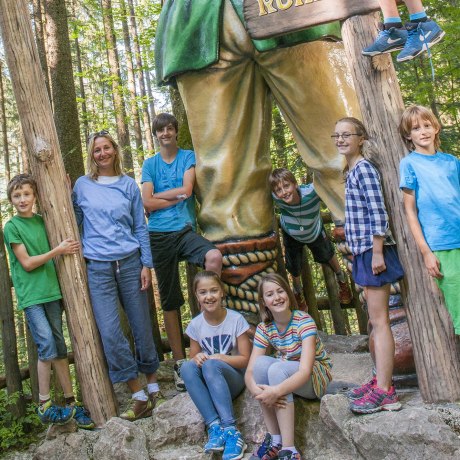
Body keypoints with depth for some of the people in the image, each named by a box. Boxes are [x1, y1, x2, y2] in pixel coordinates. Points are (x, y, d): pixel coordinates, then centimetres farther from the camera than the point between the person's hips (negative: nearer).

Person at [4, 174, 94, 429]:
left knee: (59, 347, 7)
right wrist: (58, 250, -14)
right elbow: (26, 263, -8)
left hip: (51, 290, 5)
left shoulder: (42, 220, 10)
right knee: (47, 346, -10)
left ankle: (70, 401, 14)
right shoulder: (12, 227, -3)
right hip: (30, 294, -5)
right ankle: (44, 405, 5)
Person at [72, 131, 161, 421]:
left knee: (141, 326, 6)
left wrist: (146, 264, 1)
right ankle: (139, 397, 3)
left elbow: (141, 227, 8)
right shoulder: (82, 185, 8)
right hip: (98, 268, 0)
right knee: (110, 332, -7)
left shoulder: (129, 185, 8)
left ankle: (153, 383, 26)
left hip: (130, 262, 0)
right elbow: (73, 222, 16)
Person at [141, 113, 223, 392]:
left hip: (185, 230, -1)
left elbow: (187, 189, -8)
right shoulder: (149, 164, 12)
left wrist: (159, 195, 0)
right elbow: (147, 203, -1)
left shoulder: (189, 157, 9)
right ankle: (180, 362, 13)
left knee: (215, 257, -34)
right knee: (170, 301, 4)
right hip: (159, 236, 1)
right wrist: (178, 197, -4)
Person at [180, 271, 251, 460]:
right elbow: (194, 357, 6)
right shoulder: (195, 325, -1)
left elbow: (245, 359, -7)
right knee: (187, 368, -28)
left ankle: (231, 430, -37)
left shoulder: (236, 319, -9)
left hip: (234, 378, -3)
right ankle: (214, 426, -34)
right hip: (209, 383, 3)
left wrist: (220, 358, -23)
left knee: (211, 365, -34)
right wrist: (197, 358, -18)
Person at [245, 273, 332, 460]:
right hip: (285, 375, 5)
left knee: (277, 369, -33)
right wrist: (258, 392, -36)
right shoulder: (264, 328, -7)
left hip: (316, 377, -4)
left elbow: (305, 371, -32)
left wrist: (276, 391, -46)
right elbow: (250, 371, -14)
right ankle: (274, 439, -17)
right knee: (260, 363, -25)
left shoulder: (304, 321, -22)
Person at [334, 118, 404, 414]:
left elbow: (378, 213, -18)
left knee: (379, 320, -8)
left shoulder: (364, 169, -10)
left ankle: (384, 392, -4)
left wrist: (377, 253, -21)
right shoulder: (353, 171, 17)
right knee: (375, 320, 14)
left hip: (373, 250, -10)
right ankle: (381, 380, 24)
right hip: (364, 252, 10)